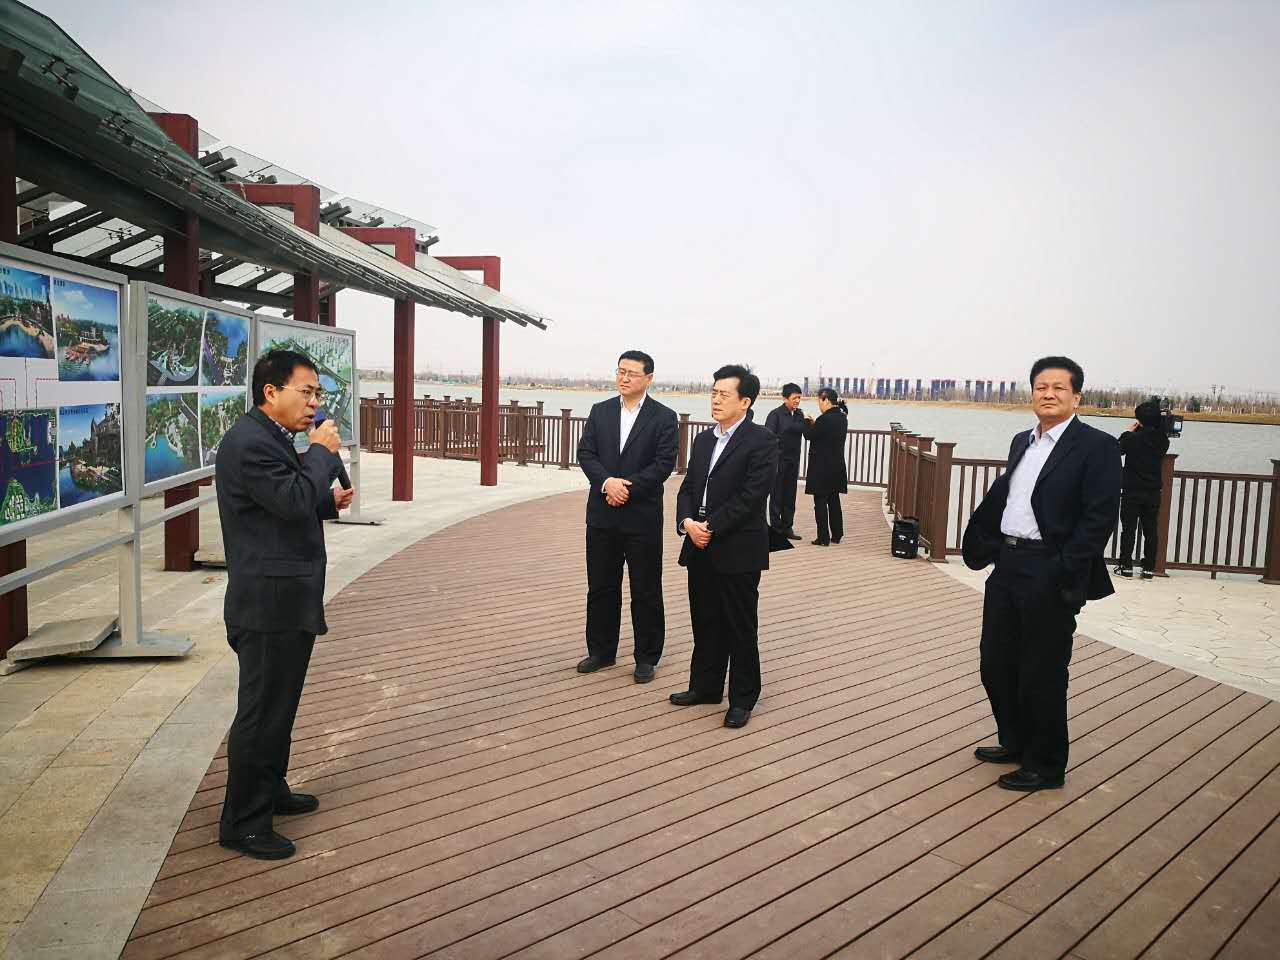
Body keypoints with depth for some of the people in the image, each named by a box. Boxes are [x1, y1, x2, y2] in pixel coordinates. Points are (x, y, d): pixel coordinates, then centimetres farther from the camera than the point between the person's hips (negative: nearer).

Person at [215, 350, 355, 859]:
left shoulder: (272, 438, 14)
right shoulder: (248, 442, -18)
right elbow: (292, 500, -28)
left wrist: (329, 502, 7)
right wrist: (322, 451, -16)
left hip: (287, 600, 11)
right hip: (268, 603, -11)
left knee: (279, 704, 21)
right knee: (261, 712, 0)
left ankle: (270, 791, 37)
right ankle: (243, 823, 12)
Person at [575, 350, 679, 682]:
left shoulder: (664, 417, -3)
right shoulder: (600, 411, 8)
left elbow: (664, 464, -11)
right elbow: (585, 454, 1)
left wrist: (627, 488, -17)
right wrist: (606, 482, -16)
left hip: (643, 517, -3)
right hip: (602, 515, 4)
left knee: (646, 591, 5)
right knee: (601, 587, 12)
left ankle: (647, 657, 18)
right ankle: (601, 651, 27)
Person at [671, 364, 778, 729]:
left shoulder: (761, 440, -10)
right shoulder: (703, 440, 14)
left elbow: (751, 496, -17)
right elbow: (688, 487, 12)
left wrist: (711, 527, -17)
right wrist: (687, 521, -7)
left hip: (738, 550, -7)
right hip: (700, 548, 7)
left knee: (740, 627, 5)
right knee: (705, 622, 16)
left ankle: (743, 698, 18)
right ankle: (705, 686, 31)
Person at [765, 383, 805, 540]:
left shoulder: (799, 414, 10)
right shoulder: (775, 414, -9)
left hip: (793, 462, 6)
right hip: (778, 460, -6)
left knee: (790, 496, 10)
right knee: (776, 495, 1)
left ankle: (787, 527, 18)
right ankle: (776, 527, 9)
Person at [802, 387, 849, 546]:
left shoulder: (825, 418, -20)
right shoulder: (842, 417, 6)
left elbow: (809, 435, -10)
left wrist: (807, 422, 6)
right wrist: (814, 424, 9)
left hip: (822, 468, -8)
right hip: (837, 466, 8)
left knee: (820, 502, 0)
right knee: (834, 501, 15)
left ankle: (823, 538, 2)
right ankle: (836, 535, 21)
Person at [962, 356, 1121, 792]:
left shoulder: (1096, 446, -10)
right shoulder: (1022, 442, 13)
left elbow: (1099, 518, -15)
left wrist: (1065, 576, -19)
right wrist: (982, 546, 9)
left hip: (1050, 578, -8)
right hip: (1007, 566, 8)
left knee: (1041, 675, 3)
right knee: (996, 663, 16)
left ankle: (1045, 766, 22)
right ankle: (1016, 743, 37)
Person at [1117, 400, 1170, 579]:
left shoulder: (1131, 438, -14)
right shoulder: (1162, 440, -5)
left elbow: (1119, 448, 3)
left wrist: (1129, 431, 13)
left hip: (1132, 492, -3)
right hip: (1153, 493, 3)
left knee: (1128, 529, 4)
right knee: (1150, 531, 8)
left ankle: (1126, 566, 7)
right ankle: (1149, 568, 12)